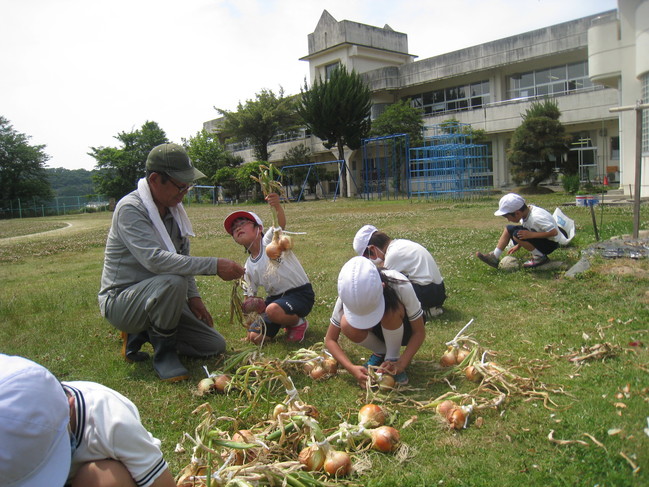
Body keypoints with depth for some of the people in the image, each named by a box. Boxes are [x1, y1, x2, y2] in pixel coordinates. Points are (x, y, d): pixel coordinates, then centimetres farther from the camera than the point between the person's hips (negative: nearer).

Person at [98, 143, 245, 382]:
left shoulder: (173, 206, 3)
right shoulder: (130, 209, -22)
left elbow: (182, 255, 13)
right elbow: (155, 259, -36)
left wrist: (193, 296, 3)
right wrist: (215, 266, -37)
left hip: (159, 298, 8)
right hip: (121, 302, -8)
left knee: (215, 346, 4)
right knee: (173, 282, -38)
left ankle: (142, 333, 17)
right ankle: (164, 354, -14)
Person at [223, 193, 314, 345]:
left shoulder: (270, 240, -10)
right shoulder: (249, 268, 6)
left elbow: (281, 224, -33)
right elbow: (250, 297, 13)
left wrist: (277, 207, -55)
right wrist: (250, 325, 6)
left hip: (301, 293, -7)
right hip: (275, 297, 7)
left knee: (273, 310, -35)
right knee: (255, 337, -5)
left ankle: (299, 323, -2)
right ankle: (287, 321, 21)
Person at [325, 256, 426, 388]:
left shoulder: (401, 287, -35)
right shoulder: (348, 295, -28)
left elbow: (419, 333, -24)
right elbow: (330, 339, -20)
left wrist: (401, 364, -36)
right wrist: (352, 368, -33)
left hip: (402, 329, -2)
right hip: (377, 331, 3)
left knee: (390, 312, -37)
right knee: (346, 325, -30)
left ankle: (393, 358, -12)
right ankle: (381, 353, -3)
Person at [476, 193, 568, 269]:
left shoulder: (536, 217, -30)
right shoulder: (525, 212, -4)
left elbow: (554, 232, -31)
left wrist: (531, 234, -32)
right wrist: (518, 246, 5)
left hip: (551, 243, -9)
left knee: (517, 235, -28)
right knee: (508, 229, -1)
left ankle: (539, 257, -11)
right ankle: (494, 257, -2)